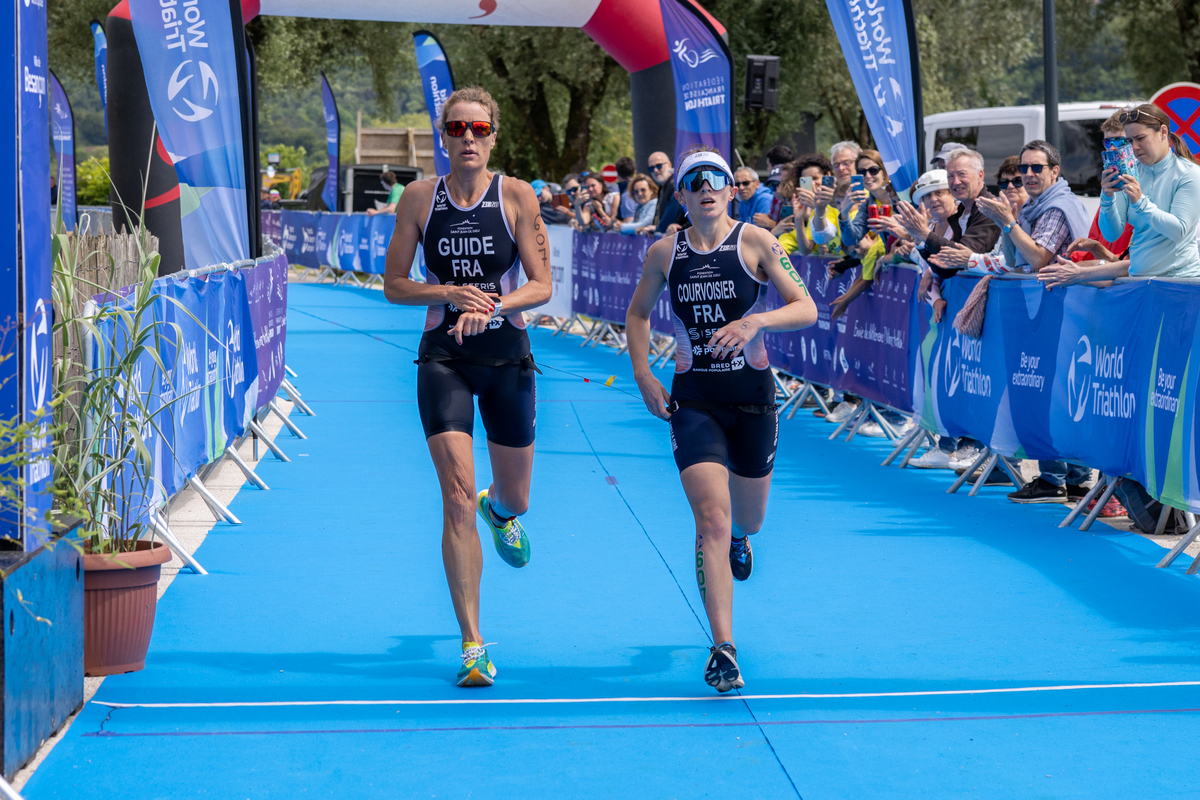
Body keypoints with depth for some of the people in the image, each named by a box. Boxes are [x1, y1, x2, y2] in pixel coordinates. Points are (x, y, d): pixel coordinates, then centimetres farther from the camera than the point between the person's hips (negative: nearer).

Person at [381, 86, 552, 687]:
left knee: (514, 499, 13)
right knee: (457, 499, -13)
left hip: (506, 354, 1)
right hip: (443, 357, -1)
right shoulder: (419, 198, 0)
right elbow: (394, 285, 3)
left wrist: (491, 306, -21)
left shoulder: (516, 196, -3)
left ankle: (499, 511, 55)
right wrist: (450, 292, -13)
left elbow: (542, 286, -4)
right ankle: (472, 644, -7)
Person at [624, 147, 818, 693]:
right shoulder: (664, 253, 0)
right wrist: (643, 375, 5)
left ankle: (739, 539, 57)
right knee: (711, 519, -15)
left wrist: (755, 321, -28)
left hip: (752, 393, 0)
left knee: (748, 519, 16)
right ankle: (723, 648, -17)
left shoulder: (756, 242, -6)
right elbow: (638, 312, 17)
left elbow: (807, 309, -10)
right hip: (692, 398, 0)